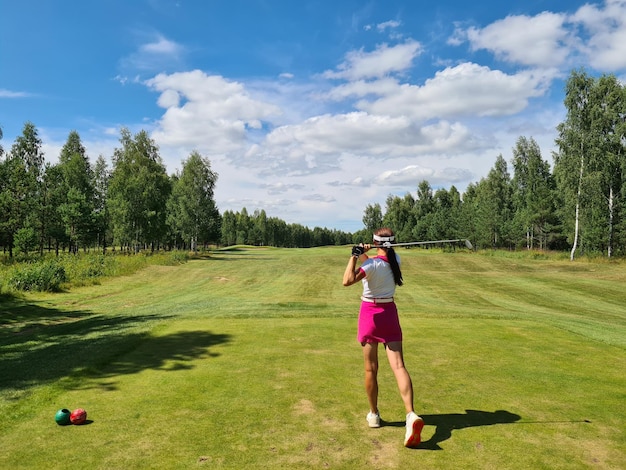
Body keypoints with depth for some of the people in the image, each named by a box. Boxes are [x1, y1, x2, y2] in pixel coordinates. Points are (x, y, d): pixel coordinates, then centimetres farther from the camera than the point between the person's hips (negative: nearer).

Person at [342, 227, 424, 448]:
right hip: (390, 313, 4)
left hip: (370, 314, -4)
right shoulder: (396, 260, 2)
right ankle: (411, 414, -20)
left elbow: (347, 280, -31)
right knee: (398, 365, -4)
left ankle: (374, 414, 21)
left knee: (371, 369, 8)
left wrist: (354, 256, -23)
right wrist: (363, 255, 4)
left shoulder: (372, 264, -17)